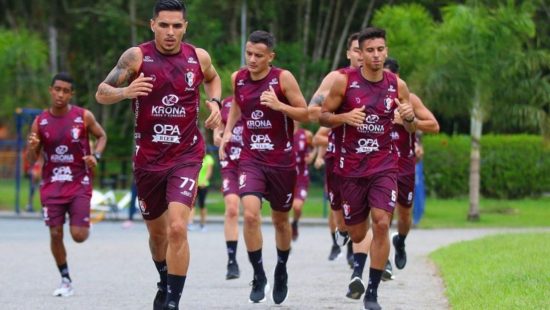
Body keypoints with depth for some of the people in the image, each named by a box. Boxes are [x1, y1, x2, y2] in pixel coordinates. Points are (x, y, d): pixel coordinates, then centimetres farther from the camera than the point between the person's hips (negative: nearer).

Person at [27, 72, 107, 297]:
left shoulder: (83, 116, -5)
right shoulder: (40, 122, 0)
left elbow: (102, 136, 11)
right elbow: (32, 161, 5)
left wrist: (96, 155, -9)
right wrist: (33, 148, -19)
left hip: (79, 183, -2)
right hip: (52, 185, 2)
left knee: (78, 235, -9)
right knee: (55, 234, -3)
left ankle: (84, 225, 29)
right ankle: (65, 280, 13)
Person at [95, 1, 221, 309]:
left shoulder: (199, 57, -2)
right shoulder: (137, 56, -7)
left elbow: (213, 78, 22)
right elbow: (101, 93, -5)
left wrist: (215, 102, 2)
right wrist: (125, 92, -25)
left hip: (186, 155, -1)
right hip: (148, 157, 1)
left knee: (177, 228, -20)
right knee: (157, 232, 16)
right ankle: (165, 284, 44)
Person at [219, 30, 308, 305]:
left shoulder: (283, 78, -11)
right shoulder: (238, 78, 1)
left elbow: (305, 114, -8)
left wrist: (279, 106, -24)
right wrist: (227, 131, 10)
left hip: (282, 161, -1)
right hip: (251, 159, 1)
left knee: (280, 219, 13)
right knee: (250, 214, -20)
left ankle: (282, 269, 39)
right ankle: (259, 276, -9)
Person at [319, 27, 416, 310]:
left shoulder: (397, 85, -1)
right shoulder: (344, 81, -6)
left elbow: (411, 128, 12)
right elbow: (322, 117, 1)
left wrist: (409, 118, -12)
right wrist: (344, 117, -20)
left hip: (384, 165, 0)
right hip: (351, 166, 0)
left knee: (381, 224, -18)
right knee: (356, 235, 4)